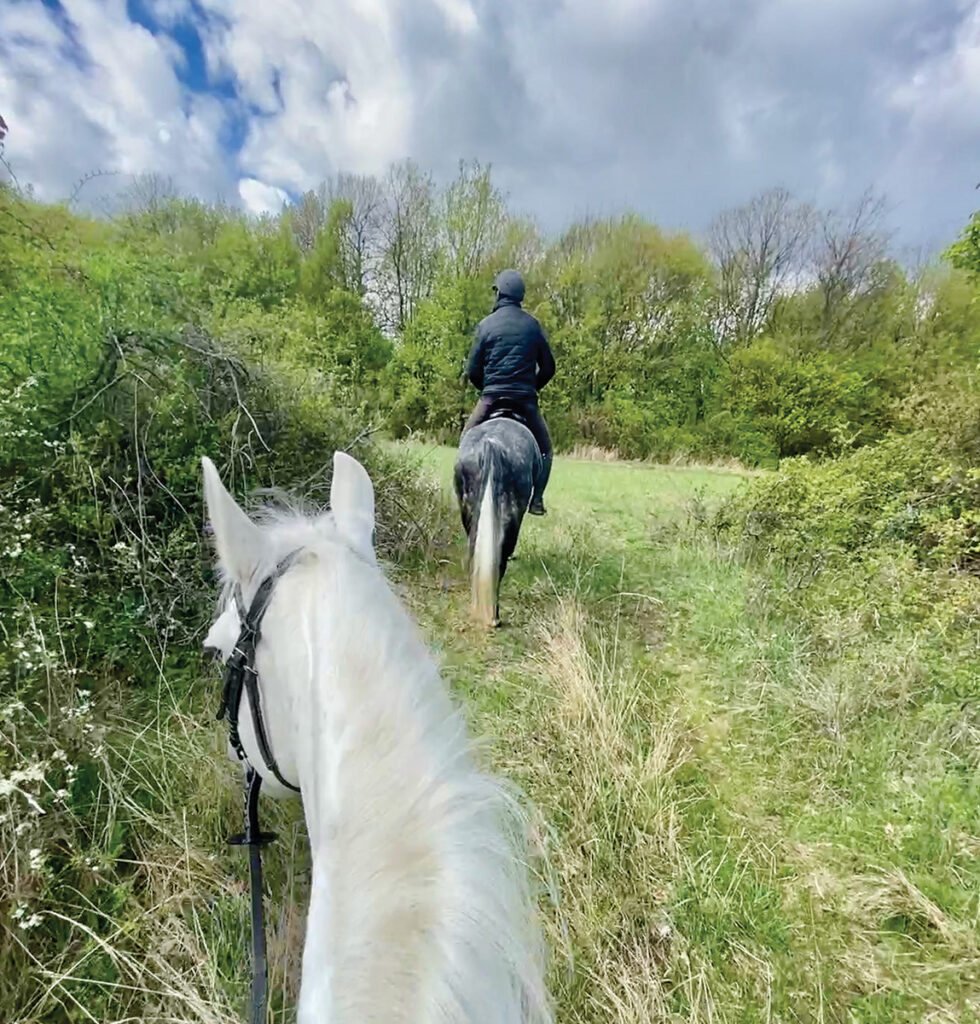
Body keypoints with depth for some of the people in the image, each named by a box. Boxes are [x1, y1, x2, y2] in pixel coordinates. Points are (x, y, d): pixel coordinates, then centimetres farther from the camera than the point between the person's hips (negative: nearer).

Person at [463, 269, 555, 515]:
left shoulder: (486, 324, 3)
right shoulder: (533, 325, 8)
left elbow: (473, 370, 4)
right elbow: (548, 368, 10)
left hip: (492, 396, -1)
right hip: (526, 398, 1)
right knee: (544, 448, 16)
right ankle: (537, 499, 3)